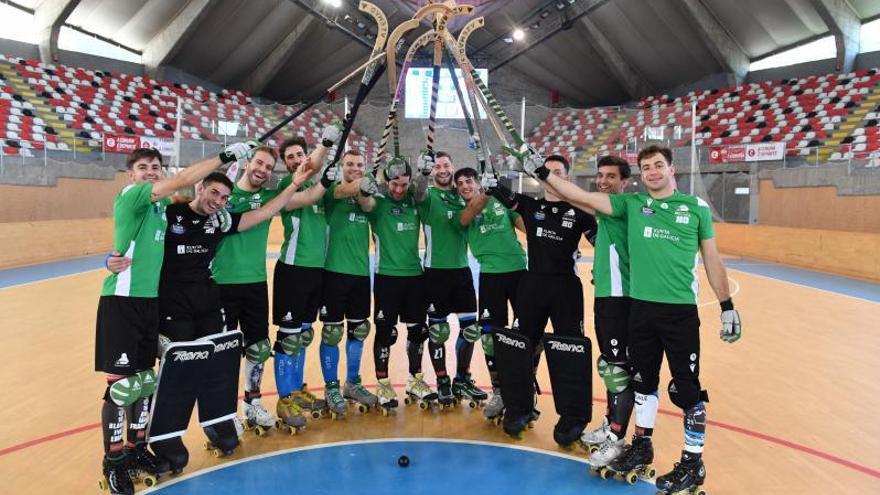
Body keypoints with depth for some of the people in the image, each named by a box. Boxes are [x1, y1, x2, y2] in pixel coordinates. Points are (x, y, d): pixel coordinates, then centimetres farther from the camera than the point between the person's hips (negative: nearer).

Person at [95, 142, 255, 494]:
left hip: (149, 300, 8)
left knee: (144, 380, 15)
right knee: (122, 384, -3)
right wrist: (225, 155, -17)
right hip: (122, 301, -8)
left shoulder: (159, 202, 12)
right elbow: (182, 181, -21)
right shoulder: (130, 195, -11)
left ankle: (136, 448, 30)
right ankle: (113, 462, 14)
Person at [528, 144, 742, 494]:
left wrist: (727, 307, 6)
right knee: (643, 382, 16)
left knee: (687, 389, 2)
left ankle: (693, 463, 20)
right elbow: (582, 197, 1)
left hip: (681, 310, -2)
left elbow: (711, 259, 7)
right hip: (641, 307, 3)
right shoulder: (631, 204, 6)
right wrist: (543, 174, -5)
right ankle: (642, 446, 34)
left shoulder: (696, 207, 2)